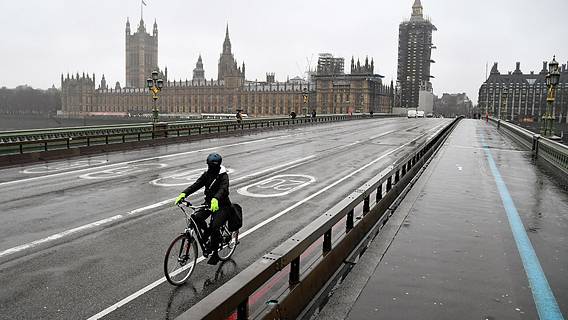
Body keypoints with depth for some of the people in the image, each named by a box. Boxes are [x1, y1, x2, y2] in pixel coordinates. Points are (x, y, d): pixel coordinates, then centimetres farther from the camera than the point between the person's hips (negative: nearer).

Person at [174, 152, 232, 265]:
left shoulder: (223, 176, -17)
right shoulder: (207, 174, 0)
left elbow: (223, 189, -36)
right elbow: (196, 185, -10)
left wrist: (215, 199, -56)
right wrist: (183, 194, -27)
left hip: (222, 205, -5)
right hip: (209, 202, 6)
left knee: (214, 227, -22)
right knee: (197, 219, -19)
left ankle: (215, 254, -4)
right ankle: (207, 231, 14)